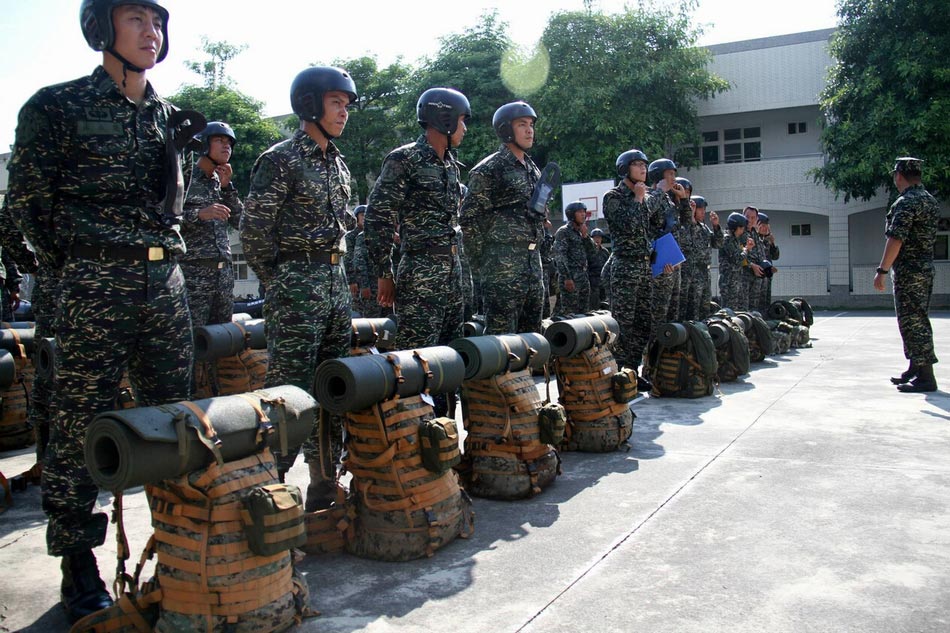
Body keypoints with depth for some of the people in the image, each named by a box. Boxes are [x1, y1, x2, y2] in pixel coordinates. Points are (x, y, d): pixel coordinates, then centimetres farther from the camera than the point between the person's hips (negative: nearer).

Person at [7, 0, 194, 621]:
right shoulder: (57, 106, 0)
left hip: (166, 280, 5)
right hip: (96, 284, -5)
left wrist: (161, 252, 13)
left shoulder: (167, 116, 15)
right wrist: (73, 264, 4)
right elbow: (27, 197, 2)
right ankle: (78, 564, 11)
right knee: (80, 424, -1)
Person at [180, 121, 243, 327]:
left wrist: (227, 186, 4)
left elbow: (239, 222, 11)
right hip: (193, 271, -6)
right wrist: (199, 214, -21)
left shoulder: (221, 182, 19)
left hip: (224, 271, 6)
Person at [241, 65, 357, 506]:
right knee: (288, 387, -7)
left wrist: (335, 272, 16)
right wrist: (278, 283, -6)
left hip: (335, 282, 8)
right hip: (297, 286, -8)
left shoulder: (338, 165, 17)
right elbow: (254, 230, -10)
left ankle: (325, 487, 20)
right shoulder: (280, 160, -7)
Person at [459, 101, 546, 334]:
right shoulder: (489, 169, -6)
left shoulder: (534, 170, 18)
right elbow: (468, 219, -9)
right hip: (503, 266, -8)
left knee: (532, 337, 11)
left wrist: (535, 250, 17)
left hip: (533, 262, 8)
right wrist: (484, 262, -8)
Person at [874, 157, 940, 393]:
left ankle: (925, 376, -7)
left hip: (908, 271, -10)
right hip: (926, 268, 10)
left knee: (912, 322, -7)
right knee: (918, 320, 16)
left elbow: (896, 240, -22)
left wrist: (882, 270, -21)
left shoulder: (906, 202, -16)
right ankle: (915, 370, 23)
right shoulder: (931, 201, 15)